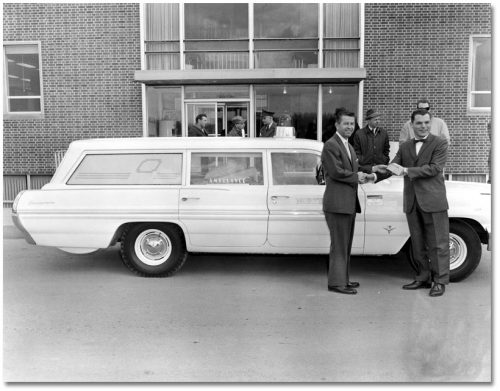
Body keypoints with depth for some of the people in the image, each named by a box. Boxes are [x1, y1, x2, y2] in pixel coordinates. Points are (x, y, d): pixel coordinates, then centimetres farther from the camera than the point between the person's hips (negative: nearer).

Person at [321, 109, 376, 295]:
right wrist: (356, 177, -7)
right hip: (337, 202, -9)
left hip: (349, 203, 10)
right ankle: (336, 282, 5)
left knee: (345, 244, 16)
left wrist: (365, 176, -1)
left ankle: (343, 279, 26)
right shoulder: (331, 145, -12)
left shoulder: (349, 146, 20)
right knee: (338, 245, -3)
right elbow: (336, 172, -20)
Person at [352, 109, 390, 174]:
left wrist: (385, 162, 9)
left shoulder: (384, 132, 12)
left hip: (381, 166, 3)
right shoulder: (359, 134, 1)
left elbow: (386, 150, 20)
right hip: (365, 168, -3)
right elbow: (357, 152, 2)